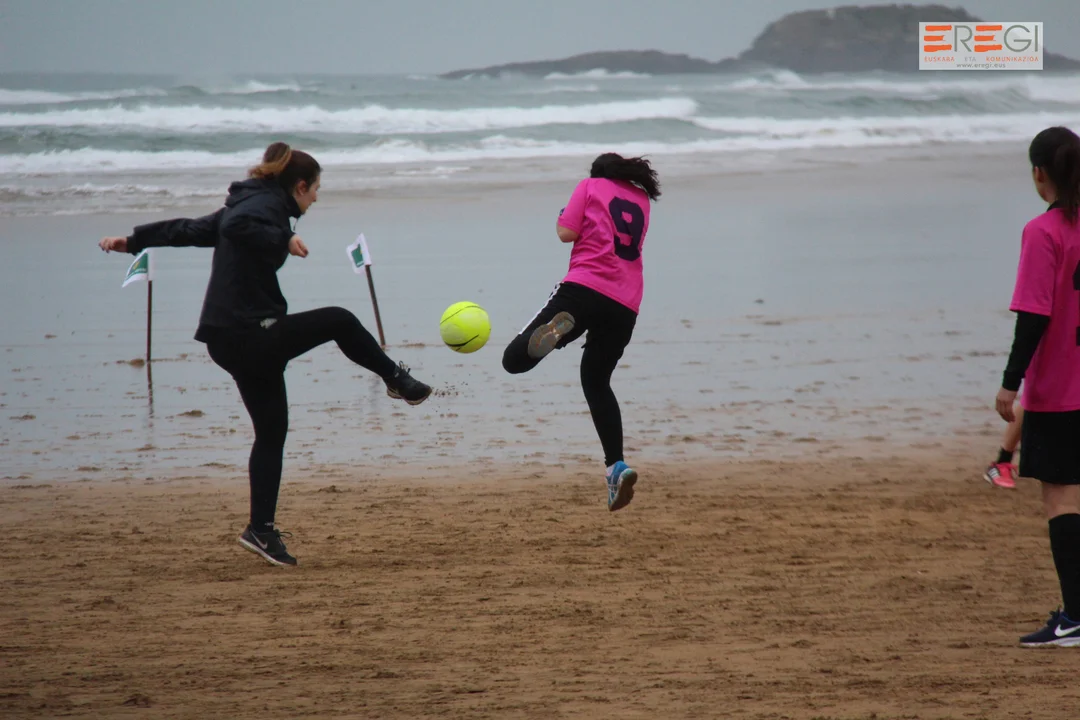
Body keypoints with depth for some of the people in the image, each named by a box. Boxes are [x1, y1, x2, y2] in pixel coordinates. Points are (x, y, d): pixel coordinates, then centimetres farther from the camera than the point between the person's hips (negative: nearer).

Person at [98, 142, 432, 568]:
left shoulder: (250, 203, 20)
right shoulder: (267, 206, -10)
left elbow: (190, 229, 26)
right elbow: (236, 227, -32)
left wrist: (134, 241, 30)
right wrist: (284, 240, -27)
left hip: (231, 340, 10)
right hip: (249, 336, -10)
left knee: (271, 432, 11)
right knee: (340, 322, 1)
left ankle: (261, 530, 11)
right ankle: (398, 380, 21)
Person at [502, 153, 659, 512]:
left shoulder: (590, 186, 12)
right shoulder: (642, 200, 25)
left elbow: (567, 233, 2)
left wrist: (563, 216, 22)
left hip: (585, 287, -5)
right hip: (626, 306, 5)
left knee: (515, 359, -11)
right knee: (596, 380, 21)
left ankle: (559, 326, -44)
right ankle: (616, 466, 6)